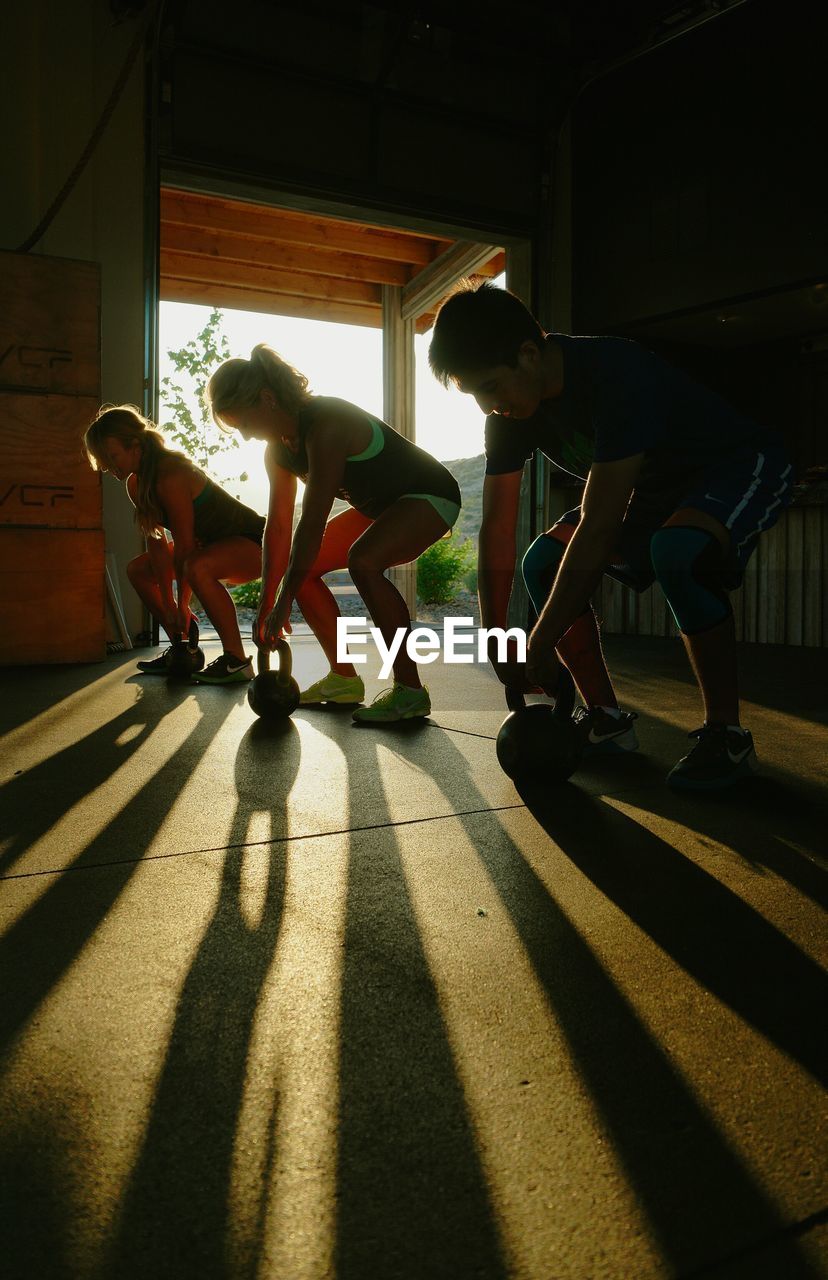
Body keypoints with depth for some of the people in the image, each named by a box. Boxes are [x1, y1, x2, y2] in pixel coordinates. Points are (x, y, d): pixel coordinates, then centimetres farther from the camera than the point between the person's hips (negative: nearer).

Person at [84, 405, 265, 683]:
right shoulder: (135, 484, -1)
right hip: (210, 543, 10)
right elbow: (156, 543, -3)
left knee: (196, 567, -39)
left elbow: (183, 547, -26)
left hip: (252, 542, -10)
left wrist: (183, 605, -16)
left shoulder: (170, 477, -29)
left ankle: (236, 661, -28)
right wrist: (168, 604, -8)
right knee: (138, 570, 10)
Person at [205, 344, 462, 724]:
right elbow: (278, 526, 0)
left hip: (429, 495, -9)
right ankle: (343, 678, 9)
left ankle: (409, 690, -27)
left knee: (363, 559, -35)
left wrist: (284, 601, -26)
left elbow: (313, 522, -31)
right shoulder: (278, 447, 0)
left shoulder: (325, 425, -29)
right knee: (300, 568, 3)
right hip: (379, 506, 10)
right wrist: (266, 604, -3)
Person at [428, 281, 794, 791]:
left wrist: (542, 642, -34)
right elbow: (497, 529, -11)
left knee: (678, 548, -38)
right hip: (654, 485, 8)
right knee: (545, 562, -6)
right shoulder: (510, 411, -12)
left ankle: (727, 734, -22)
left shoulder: (617, 373, -36)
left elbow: (598, 527, -38)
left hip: (742, 468, -7)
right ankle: (607, 719, 1)